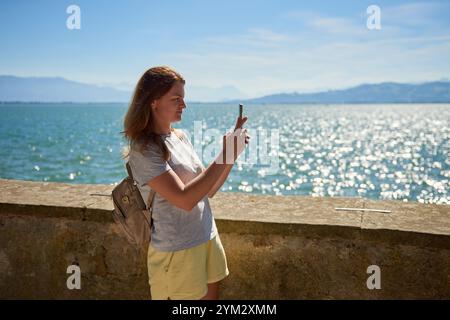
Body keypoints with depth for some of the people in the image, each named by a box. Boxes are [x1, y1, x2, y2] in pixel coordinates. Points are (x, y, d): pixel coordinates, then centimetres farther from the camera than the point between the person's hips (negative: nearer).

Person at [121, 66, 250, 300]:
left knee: (210, 296, 18)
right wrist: (224, 157, -23)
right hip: (177, 252, -7)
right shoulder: (144, 150, -17)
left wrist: (232, 153, -3)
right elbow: (185, 199, -25)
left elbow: (208, 190, 9)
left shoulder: (181, 137, 6)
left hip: (208, 239, 7)